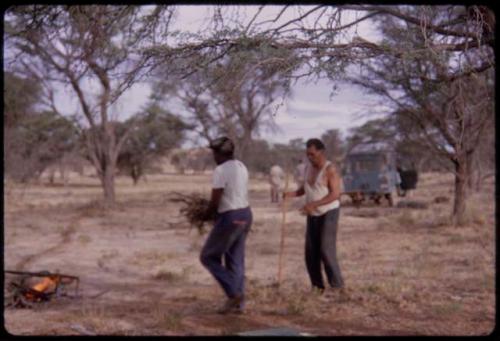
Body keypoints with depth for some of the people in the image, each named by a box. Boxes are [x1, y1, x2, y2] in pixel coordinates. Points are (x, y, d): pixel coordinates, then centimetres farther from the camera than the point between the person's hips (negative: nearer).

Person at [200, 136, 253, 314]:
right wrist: (216, 211, 16)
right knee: (235, 260, 14)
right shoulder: (241, 167, 11)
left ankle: (234, 293, -1)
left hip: (230, 218, -9)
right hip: (245, 214, 9)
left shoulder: (220, 170, -17)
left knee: (208, 257, 5)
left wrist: (205, 215, 2)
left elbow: (214, 202, -18)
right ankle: (238, 303, 16)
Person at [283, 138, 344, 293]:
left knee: (326, 251, -12)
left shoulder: (330, 169, -16)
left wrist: (314, 204, -30)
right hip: (313, 215, 7)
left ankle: (337, 286, -2)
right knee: (311, 252, 5)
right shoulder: (308, 168, 6)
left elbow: (335, 194, -21)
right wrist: (293, 193, -4)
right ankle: (317, 286, 15)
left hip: (328, 213, -7)